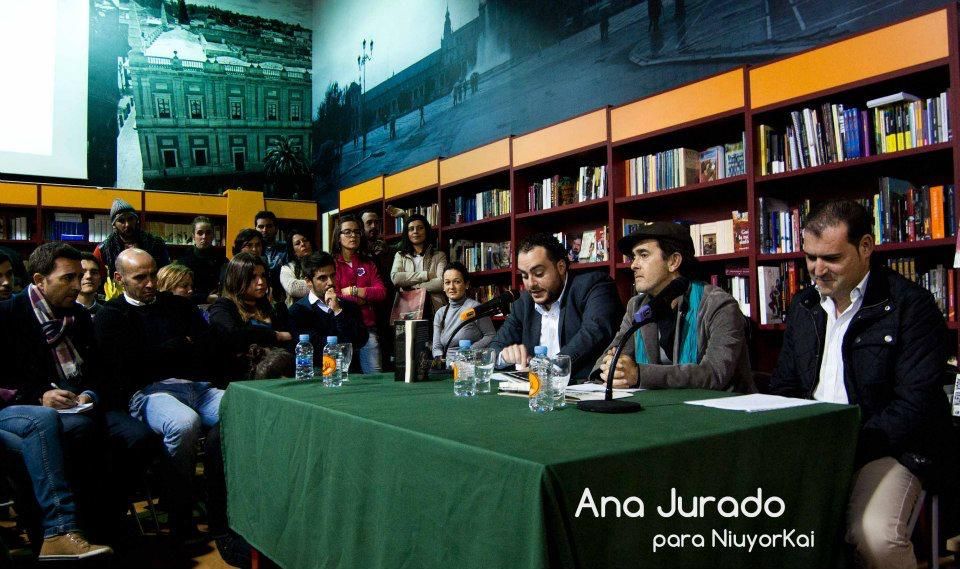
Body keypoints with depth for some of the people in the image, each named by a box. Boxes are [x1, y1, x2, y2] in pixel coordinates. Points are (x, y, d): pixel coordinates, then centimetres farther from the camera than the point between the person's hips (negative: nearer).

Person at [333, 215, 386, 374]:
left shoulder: (368, 263, 16)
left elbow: (381, 293, 3)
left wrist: (352, 291, -6)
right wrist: (365, 298, -3)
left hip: (367, 326, 3)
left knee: (375, 375, -5)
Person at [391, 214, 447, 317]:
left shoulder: (439, 256, 11)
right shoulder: (400, 256, 16)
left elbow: (442, 283, -3)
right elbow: (395, 278, -3)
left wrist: (414, 287, -3)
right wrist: (426, 275, -5)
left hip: (434, 309, -1)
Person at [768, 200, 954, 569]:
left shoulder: (911, 305, -7)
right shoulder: (804, 305, 12)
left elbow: (914, 405, -13)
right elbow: (784, 387, 15)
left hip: (886, 449, -5)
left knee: (873, 534, -31)